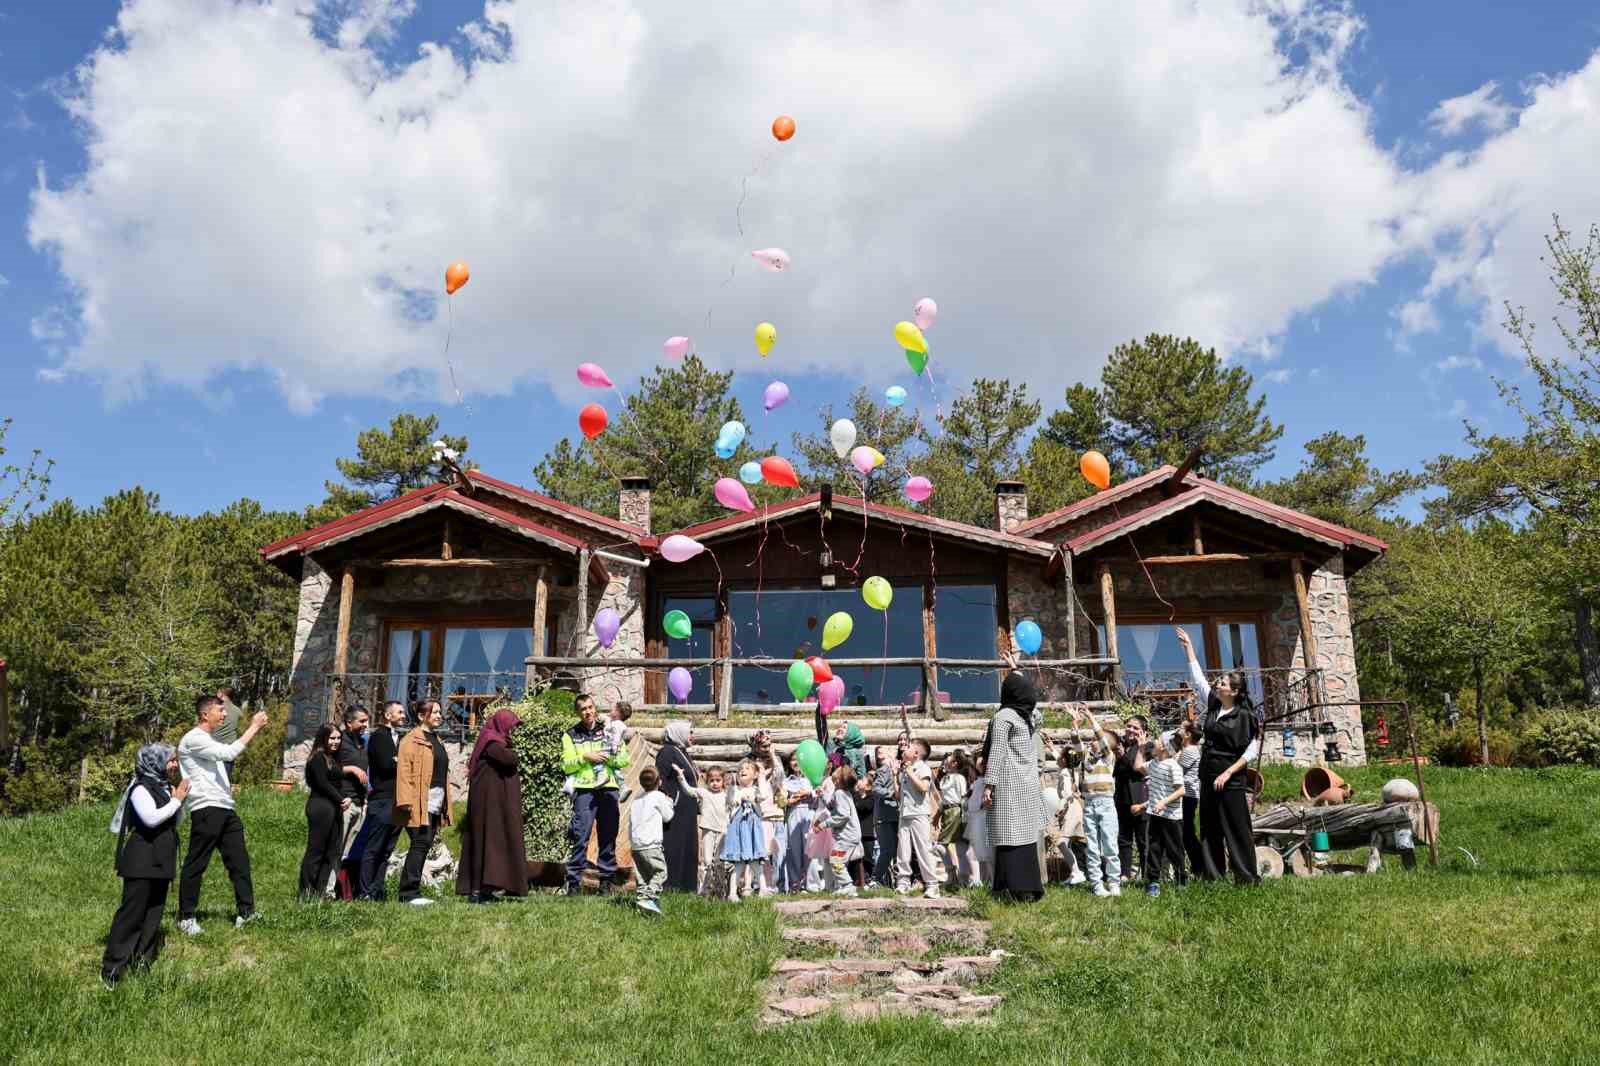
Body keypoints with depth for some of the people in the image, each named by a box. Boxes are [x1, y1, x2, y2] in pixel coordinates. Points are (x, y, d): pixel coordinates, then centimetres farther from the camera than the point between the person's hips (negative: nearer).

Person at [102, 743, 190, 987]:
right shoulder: (140, 788, -11)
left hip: (160, 862, 9)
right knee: (132, 912, -8)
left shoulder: (163, 788, 14)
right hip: (141, 863, -9)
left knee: (154, 913, 9)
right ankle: (112, 968, -3)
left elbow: (174, 821, 18)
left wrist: (179, 799, 3)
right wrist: (176, 800, -15)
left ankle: (142, 961, 16)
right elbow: (151, 818, -25)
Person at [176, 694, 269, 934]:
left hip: (225, 808, 10)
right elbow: (229, 753, -19)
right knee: (196, 864, 0)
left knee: (239, 860, 8)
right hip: (205, 809, -9)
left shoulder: (210, 740, 23)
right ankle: (186, 917, 10)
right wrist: (253, 727, -16)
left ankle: (245, 912, 12)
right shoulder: (193, 739, -10)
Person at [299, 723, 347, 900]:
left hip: (334, 808, 9)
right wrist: (341, 799, -8)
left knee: (332, 851, 7)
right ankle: (306, 895, -1)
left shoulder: (333, 758, 20)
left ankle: (321, 892, 11)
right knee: (315, 851, -5)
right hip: (320, 807, -9)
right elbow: (322, 783, -14)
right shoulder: (318, 757, -7)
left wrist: (345, 798, 0)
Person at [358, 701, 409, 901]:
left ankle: (378, 889, 11)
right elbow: (386, 765, -13)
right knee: (373, 849, -3)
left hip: (399, 801, 7)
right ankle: (366, 892, 0)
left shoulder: (403, 738, 20)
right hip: (382, 800, -7)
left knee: (387, 850, 8)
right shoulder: (378, 736, -2)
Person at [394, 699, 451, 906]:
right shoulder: (412, 740, -6)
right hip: (420, 803, -8)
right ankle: (409, 893, -6)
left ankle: (410, 892, 13)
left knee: (424, 846, 8)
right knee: (420, 844, -11)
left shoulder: (436, 740, 21)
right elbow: (404, 771, -15)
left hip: (435, 804, 8)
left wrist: (445, 804, 19)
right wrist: (406, 801, -23)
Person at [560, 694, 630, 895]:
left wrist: (608, 757, -9)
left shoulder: (609, 731, 13)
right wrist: (585, 757, -11)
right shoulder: (570, 735, 10)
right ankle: (574, 882, -2)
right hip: (584, 790, -2)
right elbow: (565, 765, 2)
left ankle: (606, 881, 11)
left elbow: (624, 759, 8)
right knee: (580, 837, -8)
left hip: (608, 789, 2)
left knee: (608, 837, 4)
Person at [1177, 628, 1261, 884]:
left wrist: (1228, 773, -15)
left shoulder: (1244, 716, -8)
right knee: (1209, 829, 7)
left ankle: (1247, 877, 3)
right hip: (1208, 778, 6)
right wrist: (1188, 647, 15)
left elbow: (1251, 750, -10)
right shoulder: (1213, 706, 8)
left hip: (1231, 780, -6)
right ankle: (1212, 875, 13)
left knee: (1237, 829, -3)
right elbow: (1197, 679, 13)